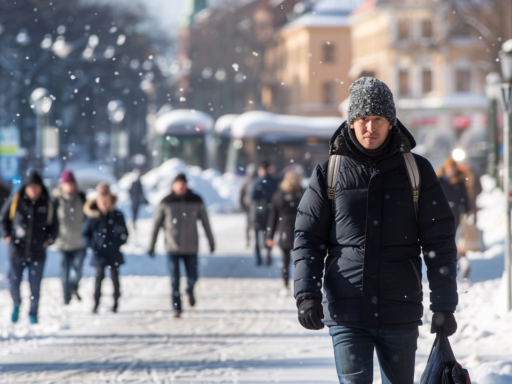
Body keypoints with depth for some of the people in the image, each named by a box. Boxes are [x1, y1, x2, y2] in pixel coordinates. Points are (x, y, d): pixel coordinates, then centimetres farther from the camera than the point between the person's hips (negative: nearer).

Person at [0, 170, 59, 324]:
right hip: (17, 250, 0)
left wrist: (49, 239, -5)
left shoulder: (47, 204, -2)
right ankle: (17, 303, 31)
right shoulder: (15, 200, -5)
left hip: (37, 253, 0)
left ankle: (33, 314, 19)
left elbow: (54, 225, 10)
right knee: (14, 282, 1)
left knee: (35, 286, 1)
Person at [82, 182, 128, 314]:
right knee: (99, 276, -6)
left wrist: (118, 243, -5)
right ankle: (96, 304, -2)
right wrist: (92, 245, -5)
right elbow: (85, 233, 7)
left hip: (114, 253, 1)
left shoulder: (117, 215, -1)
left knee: (115, 277, 4)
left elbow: (124, 233, 8)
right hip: (99, 253, -1)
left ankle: (115, 303, 14)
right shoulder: (93, 216, -3)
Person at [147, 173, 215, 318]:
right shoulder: (166, 203, -6)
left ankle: (190, 291, 41)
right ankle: (177, 308, 8)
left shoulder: (196, 201, -3)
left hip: (191, 247, 1)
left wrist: (211, 242, 10)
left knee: (192, 277, 8)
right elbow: (156, 224, 0)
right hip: (172, 247, -1)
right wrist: (151, 246, 1)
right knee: (174, 280, -3)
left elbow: (205, 222, 6)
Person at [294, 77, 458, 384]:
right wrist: (307, 294, -7)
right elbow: (307, 239, 7)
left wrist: (444, 306, 1)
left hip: (400, 312, 1)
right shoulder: (329, 174, 5)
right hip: (347, 312, -1)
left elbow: (440, 242, 5)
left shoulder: (417, 171, 5)